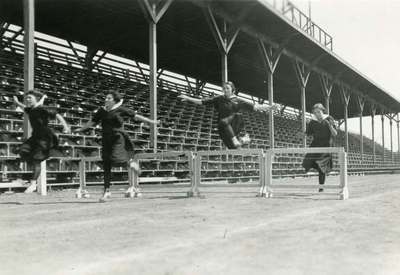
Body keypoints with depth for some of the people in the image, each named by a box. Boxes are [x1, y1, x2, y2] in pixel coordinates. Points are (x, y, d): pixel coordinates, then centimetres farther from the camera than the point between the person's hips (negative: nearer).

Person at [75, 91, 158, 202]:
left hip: (118, 139, -4)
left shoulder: (121, 109, -1)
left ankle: (129, 161, 10)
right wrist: (80, 129, 14)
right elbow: (92, 122, 18)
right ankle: (107, 191, 9)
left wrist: (150, 121, 2)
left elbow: (136, 116, 3)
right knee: (106, 166, 2)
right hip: (106, 140, 4)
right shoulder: (102, 111, 10)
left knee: (115, 160, -25)